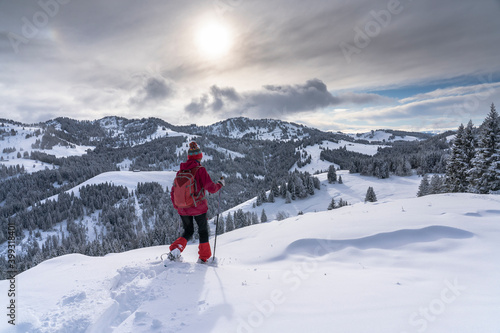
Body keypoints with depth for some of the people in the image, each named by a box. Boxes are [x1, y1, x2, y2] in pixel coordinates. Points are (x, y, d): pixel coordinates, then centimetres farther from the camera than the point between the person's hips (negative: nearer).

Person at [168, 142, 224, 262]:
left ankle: (175, 249, 1)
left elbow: (173, 192, 8)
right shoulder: (200, 170, -13)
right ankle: (204, 258, 23)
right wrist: (220, 184, 5)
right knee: (203, 231, 16)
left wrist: (176, 207, 20)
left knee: (188, 232, 22)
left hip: (183, 209, 4)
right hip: (198, 208, -4)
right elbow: (211, 188, -15)